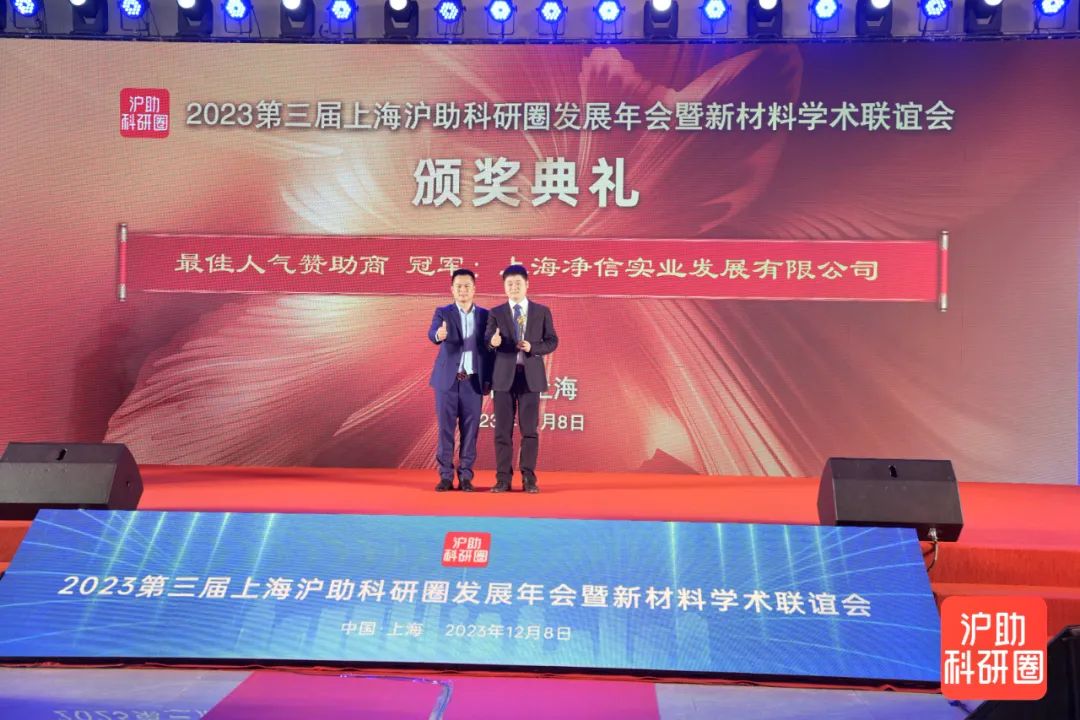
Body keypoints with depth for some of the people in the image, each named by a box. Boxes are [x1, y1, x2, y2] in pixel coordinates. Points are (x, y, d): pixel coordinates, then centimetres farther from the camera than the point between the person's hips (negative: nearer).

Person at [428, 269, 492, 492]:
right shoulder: (443, 312, 2)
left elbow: (488, 349, 8)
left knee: (470, 430, 2)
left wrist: (488, 379, 1)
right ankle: (446, 476, 8)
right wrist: (439, 334, -42)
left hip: (473, 381, 1)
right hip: (447, 380, -1)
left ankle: (465, 476, 9)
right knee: (445, 429, 1)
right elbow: (432, 334, -17)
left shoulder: (484, 315, 8)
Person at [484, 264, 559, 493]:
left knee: (529, 429, 0)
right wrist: (492, 341, -26)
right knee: (503, 430, 1)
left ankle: (528, 478, 6)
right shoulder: (496, 313, 7)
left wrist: (532, 347, -14)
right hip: (504, 376, 0)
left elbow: (552, 341, 3)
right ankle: (503, 478, 5)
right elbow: (487, 343, -2)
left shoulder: (542, 312, 7)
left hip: (530, 375, 0)